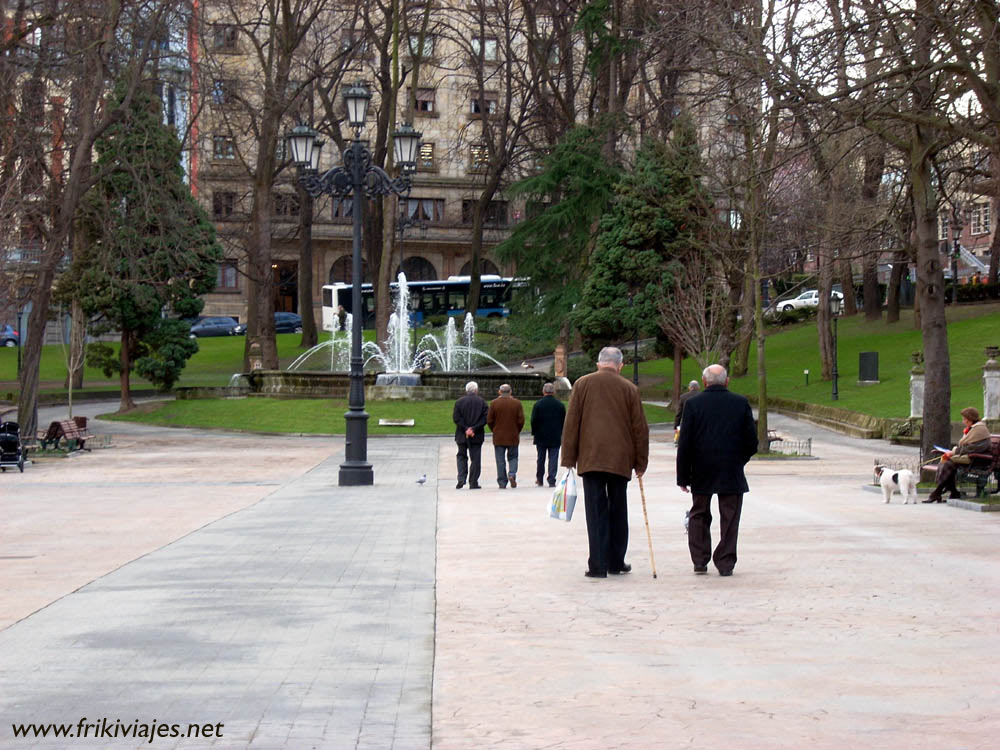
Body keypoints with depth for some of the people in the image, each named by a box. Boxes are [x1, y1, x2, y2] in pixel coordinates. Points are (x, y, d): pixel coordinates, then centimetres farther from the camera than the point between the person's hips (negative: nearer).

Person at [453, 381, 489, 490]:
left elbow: (456, 418, -7)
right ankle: (473, 483, 3)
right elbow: (485, 418, -10)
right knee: (475, 458, 5)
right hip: (477, 436, -1)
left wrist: (465, 429, -8)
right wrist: (474, 428, -12)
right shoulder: (482, 402, -1)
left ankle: (461, 479, -2)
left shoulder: (459, 402, 1)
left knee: (462, 456, 14)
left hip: (462, 435, 1)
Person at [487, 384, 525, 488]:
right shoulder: (517, 403, -2)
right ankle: (512, 474, -11)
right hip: (513, 436, 0)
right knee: (513, 457, 14)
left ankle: (502, 483, 3)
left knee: (500, 461, 4)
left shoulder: (494, 403, -3)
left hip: (498, 437, 0)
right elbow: (521, 420, -2)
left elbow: (489, 420, -3)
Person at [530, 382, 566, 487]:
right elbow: (564, 421, 3)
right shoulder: (560, 405, 0)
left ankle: (539, 480, 19)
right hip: (555, 437, 0)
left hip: (541, 436, 0)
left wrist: (534, 433, 5)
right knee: (553, 459, 1)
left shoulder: (538, 404, -6)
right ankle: (552, 481, -3)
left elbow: (534, 421, -7)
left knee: (541, 459, 11)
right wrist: (560, 433, 13)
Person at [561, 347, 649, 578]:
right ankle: (616, 562, 19)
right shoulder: (629, 389, 4)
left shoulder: (582, 384, 3)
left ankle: (598, 565, -6)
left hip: (590, 459, -1)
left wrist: (569, 460, 6)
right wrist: (640, 462, 13)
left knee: (596, 511, -1)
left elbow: (571, 423, 2)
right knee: (618, 511, 12)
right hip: (620, 460, 1)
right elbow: (640, 428, 5)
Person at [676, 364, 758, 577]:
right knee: (729, 518, 6)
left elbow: (684, 444, -5)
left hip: (701, 472, 0)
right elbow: (752, 441, 0)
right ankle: (726, 563, 5)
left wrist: (683, 477, 1)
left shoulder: (693, 404, -4)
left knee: (699, 515, 14)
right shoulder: (741, 403, -1)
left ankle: (699, 561, 13)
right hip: (732, 472, 0)